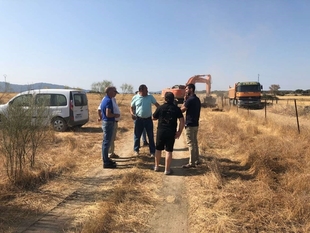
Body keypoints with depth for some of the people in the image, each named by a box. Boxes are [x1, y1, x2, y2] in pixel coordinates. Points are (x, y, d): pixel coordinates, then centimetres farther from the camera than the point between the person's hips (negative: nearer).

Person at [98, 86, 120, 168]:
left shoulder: (104, 99, 12)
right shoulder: (109, 100, -19)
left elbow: (100, 111, 20)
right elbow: (108, 114, -25)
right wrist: (116, 115, -11)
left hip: (105, 122, 10)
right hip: (109, 123, -10)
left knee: (106, 142, 16)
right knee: (107, 142, -4)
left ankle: (106, 159, 27)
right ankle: (106, 162, 3)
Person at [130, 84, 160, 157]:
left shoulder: (150, 97, 0)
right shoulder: (135, 98, -2)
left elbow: (156, 104, -1)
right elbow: (131, 107, 6)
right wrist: (132, 113, -13)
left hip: (148, 119, 1)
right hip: (139, 119, -1)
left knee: (151, 136, 5)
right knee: (137, 135, 9)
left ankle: (152, 151, 15)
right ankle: (136, 150, 27)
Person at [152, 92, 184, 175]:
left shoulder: (160, 108, -4)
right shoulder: (176, 109, -3)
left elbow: (154, 118, 8)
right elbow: (182, 121, -5)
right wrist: (179, 132, 1)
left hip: (161, 131, 1)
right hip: (171, 133, -1)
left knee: (158, 149, 16)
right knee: (169, 151, 5)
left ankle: (156, 166, 27)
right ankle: (167, 169, 9)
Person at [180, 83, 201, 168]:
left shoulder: (190, 99, -18)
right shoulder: (197, 99, 12)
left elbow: (182, 110, -11)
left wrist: (184, 101, -2)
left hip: (190, 124, -9)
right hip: (195, 124, 10)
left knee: (190, 144, -4)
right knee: (194, 142, 16)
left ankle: (192, 163, 1)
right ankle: (196, 160, 24)